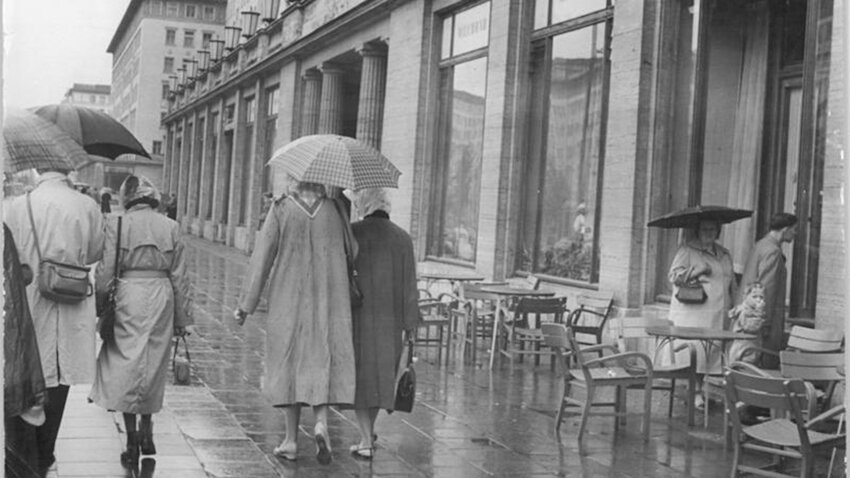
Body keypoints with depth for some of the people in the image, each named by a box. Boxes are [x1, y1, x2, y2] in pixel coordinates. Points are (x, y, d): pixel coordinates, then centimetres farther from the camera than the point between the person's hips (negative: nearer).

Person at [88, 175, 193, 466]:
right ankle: (146, 433, 20)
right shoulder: (170, 226, 3)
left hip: (128, 299, -2)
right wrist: (182, 317, 10)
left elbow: (105, 272, -6)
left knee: (127, 366, 5)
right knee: (153, 366, 16)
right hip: (161, 299, 2)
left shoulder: (117, 225, -4)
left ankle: (132, 442, 4)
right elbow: (179, 276, 4)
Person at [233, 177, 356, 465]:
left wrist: (246, 304, -3)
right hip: (328, 301, 1)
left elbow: (262, 257, -7)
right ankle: (321, 422, -16)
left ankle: (291, 439, 11)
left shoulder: (281, 210, -7)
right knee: (323, 359, 7)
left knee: (289, 364, 9)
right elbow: (353, 251, 2)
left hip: (288, 301, 0)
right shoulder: (334, 209, -3)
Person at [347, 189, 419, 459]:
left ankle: (366, 442, 0)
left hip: (358, 315, -3)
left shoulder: (352, 233, -7)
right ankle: (369, 434, 32)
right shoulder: (402, 238, 0)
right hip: (389, 319, 3)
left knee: (360, 375, 6)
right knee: (381, 373, 17)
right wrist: (410, 323, 4)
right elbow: (409, 285, -1)